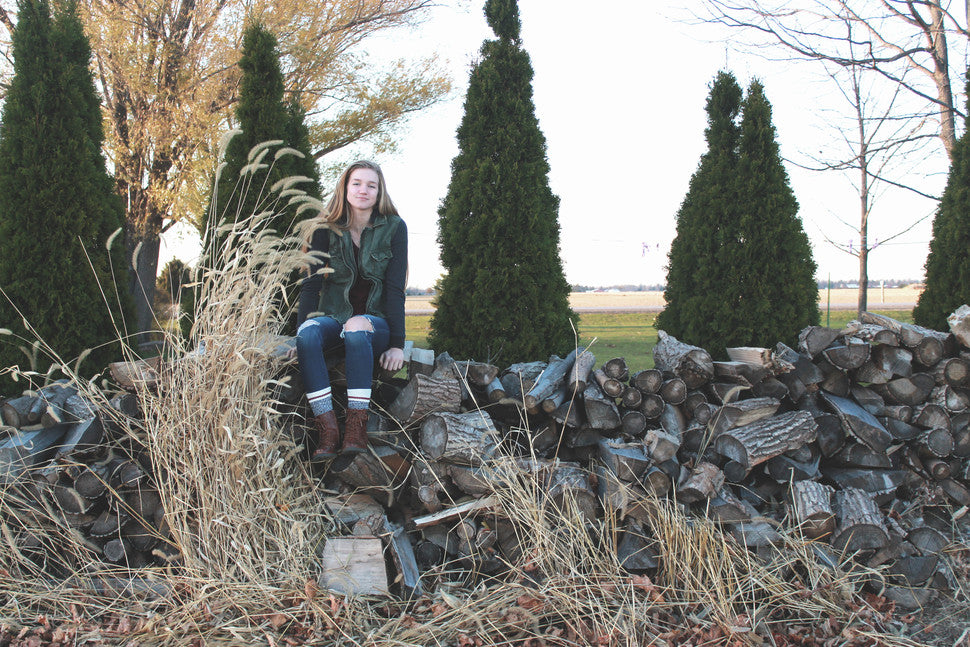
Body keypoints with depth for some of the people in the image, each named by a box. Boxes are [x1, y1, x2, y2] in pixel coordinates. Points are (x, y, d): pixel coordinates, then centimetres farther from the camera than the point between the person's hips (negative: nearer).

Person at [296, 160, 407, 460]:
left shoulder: (394, 228, -2)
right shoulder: (327, 229, 3)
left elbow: (394, 288, -7)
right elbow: (312, 283, -1)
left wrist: (397, 344, -14)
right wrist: (301, 329, -16)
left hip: (376, 321, -2)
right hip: (333, 316, 2)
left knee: (357, 328, -38)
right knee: (308, 334, -33)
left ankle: (356, 430, -41)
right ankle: (327, 430, -37)